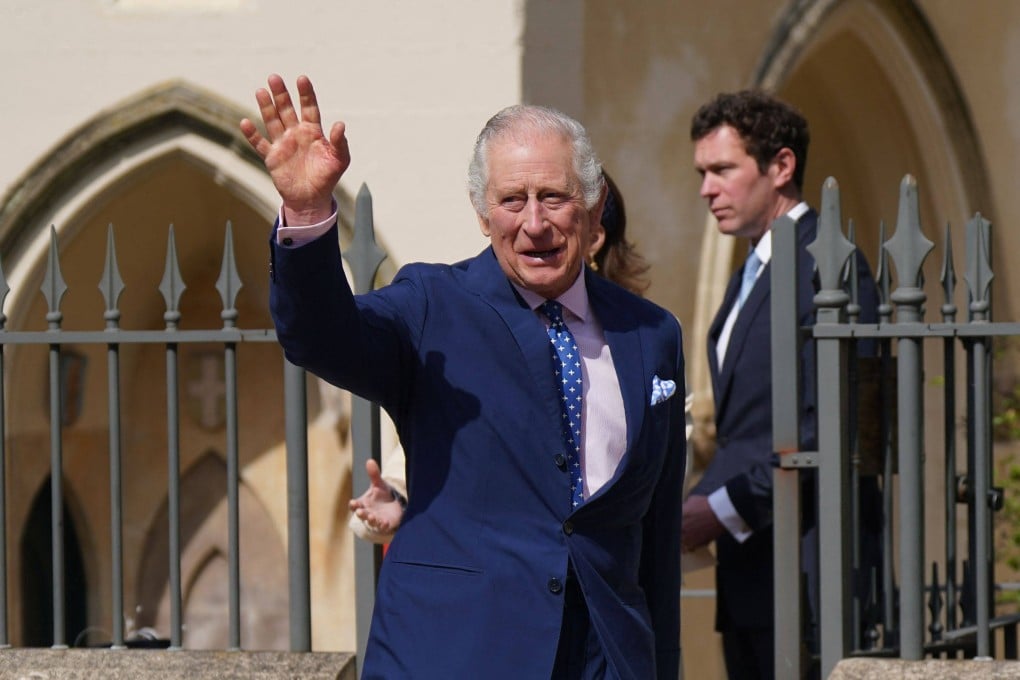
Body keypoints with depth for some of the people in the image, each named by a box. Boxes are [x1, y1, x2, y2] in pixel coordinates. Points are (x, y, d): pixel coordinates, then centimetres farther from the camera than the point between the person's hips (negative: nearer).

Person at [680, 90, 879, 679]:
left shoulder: (827, 266, -11)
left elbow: (833, 426, -18)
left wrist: (726, 508, -19)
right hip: (747, 568, 10)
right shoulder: (752, 274, 21)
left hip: (800, 565, -9)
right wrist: (694, 508, 7)